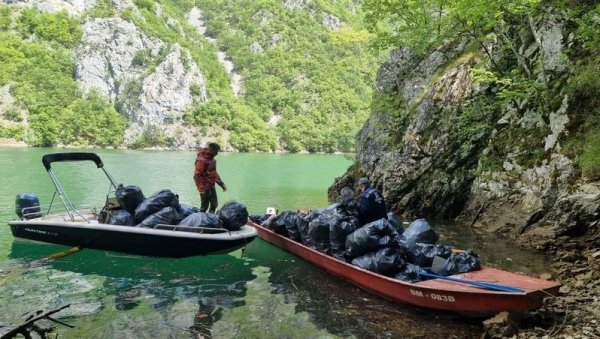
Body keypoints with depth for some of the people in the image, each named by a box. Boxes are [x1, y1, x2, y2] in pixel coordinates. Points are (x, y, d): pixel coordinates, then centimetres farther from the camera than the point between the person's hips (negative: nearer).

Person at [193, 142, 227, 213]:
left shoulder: (212, 159, 9)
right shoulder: (202, 160, -19)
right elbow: (197, 175, -23)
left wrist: (221, 184, 17)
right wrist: (201, 188, -26)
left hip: (212, 186, 9)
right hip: (205, 188, -9)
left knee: (214, 204, 15)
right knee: (204, 206, 0)